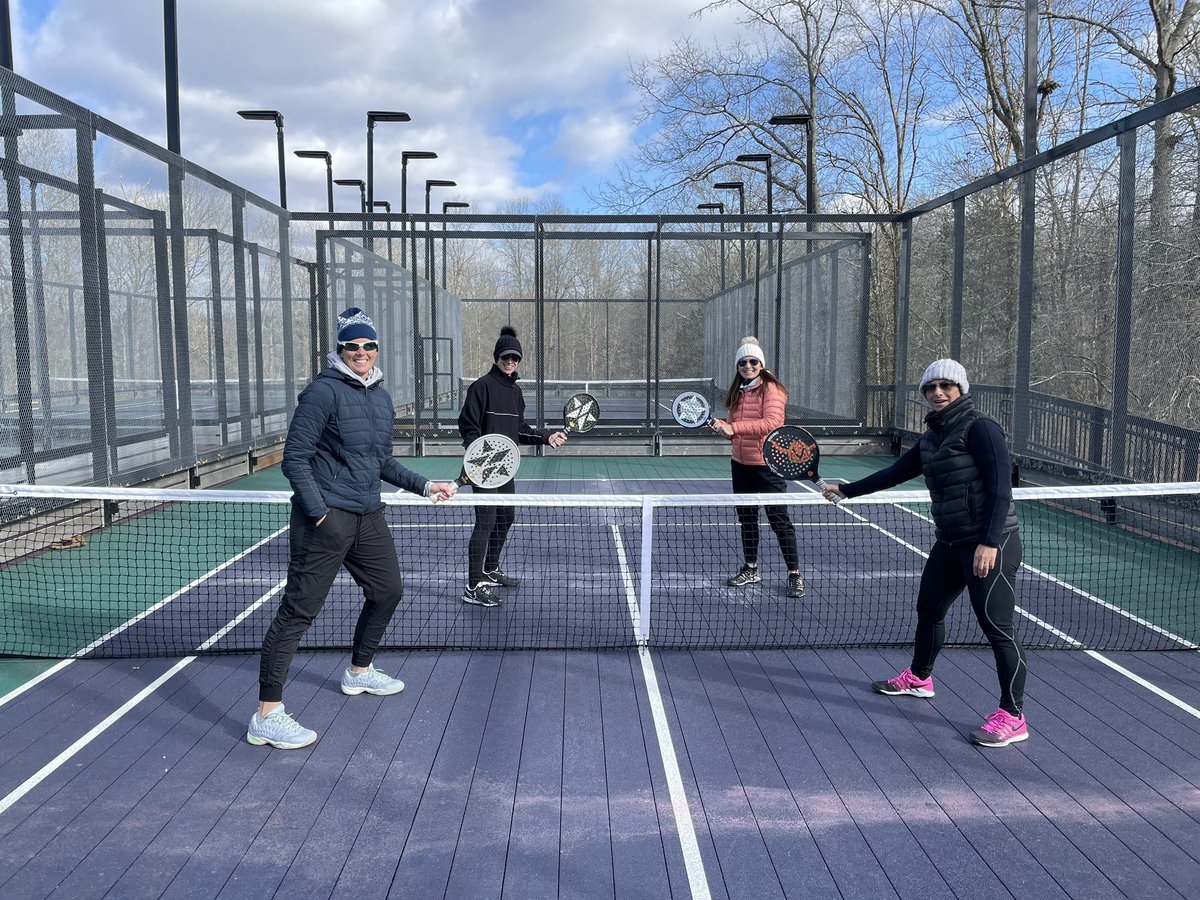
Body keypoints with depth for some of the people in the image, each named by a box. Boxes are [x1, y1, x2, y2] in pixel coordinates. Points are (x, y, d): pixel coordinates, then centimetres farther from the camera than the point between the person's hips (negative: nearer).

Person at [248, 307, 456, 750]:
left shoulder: (382, 398, 14)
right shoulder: (323, 391, -11)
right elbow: (295, 458, -13)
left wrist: (425, 486, 17)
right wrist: (318, 511, -20)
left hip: (368, 516, 9)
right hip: (325, 518, -8)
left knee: (388, 590, 19)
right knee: (299, 610, -7)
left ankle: (359, 671, 42)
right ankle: (266, 716, -2)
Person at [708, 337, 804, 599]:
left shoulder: (771, 389, -12)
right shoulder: (737, 392, 10)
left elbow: (771, 422, -26)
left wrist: (734, 427, -29)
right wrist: (721, 425, -3)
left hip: (768, 464, -7)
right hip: (740, 464, 8)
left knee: (779, 519, -2)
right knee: (746, 518, 16)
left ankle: (794, 574, 8)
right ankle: (751, 569, 30)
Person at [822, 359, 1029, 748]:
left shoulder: (980, 428, -12)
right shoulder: (931, 438, 12)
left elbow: (1001, 487, -19)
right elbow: (896, 472, 24)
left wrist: (989, 542, -25)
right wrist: (848, 490, 27)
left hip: (989, 544, -9)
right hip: (949, 542, 9)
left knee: (998, 627, -7)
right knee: (928, 609, 22)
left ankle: (1012, 718, 1)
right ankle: (919, 677, 45)